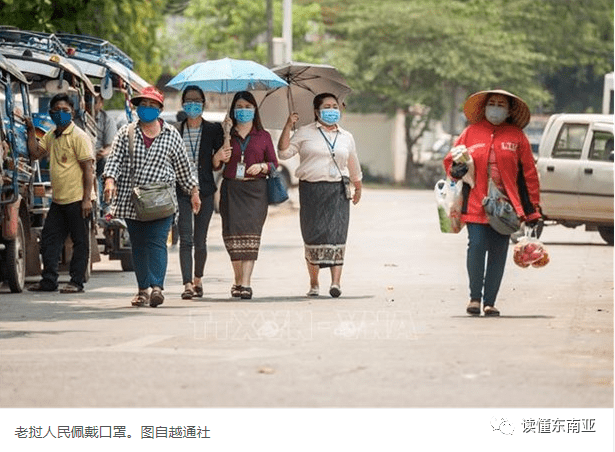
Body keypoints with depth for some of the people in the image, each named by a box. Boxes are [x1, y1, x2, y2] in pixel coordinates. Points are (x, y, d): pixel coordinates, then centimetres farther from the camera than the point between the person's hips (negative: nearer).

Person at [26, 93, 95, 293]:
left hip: (77, 200, -8)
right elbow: (35, 153, 15)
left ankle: (77, 281, 4)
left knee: (80, 241, 0)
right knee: (49, 239, 7)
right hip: (58, 200, 8)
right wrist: (31, 131, 5)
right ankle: (48, 280, 13)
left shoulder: (79, 136, -10)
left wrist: (87, 199, -18)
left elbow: (88, 168, -13)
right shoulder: (51, 136, 14)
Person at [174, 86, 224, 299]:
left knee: (200, 240, 6)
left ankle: (198, 278, 28)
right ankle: (187, 284, -14)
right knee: (185, 239, -10)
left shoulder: (213, 130, 5)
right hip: (182, 191, 0)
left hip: (205, 190, 1)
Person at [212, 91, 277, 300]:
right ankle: (238, 280, 13)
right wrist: (218, 157, -10)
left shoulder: (263, 136, 10)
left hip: (255, 190, -1)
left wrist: (262, 166, -10)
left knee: (250, 233, -12)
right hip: (231, 188, 1)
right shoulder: (227, 135, 11)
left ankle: (245, 283, -18)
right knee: (233, 233, -3)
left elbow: (274, 163, 10)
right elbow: (215, 166, 12)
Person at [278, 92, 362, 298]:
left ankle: (336, 281, -17)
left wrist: (358, 189, 34)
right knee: (313, 234, -2)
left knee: (337, 233, -12)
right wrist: (288, 126, -7)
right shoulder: (305, 133, 8)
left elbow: (354, 167, 27)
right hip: (311, 189, -1)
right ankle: (313, 283, 8)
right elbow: (284, 152, 0)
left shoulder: (346, 137, 17)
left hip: (337, 190, 1)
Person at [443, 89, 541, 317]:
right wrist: (455, 170, -8)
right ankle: (475, 298, 3)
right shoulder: (471, 132, 8)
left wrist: (533, 208, 4)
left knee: (498, 252, 0)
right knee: (477, 246, -12)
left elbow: (529, 172, 8)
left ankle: (490, 302, 9)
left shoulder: (516, 136, 8)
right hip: (476, 204, 0)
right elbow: (450, 159, 17)